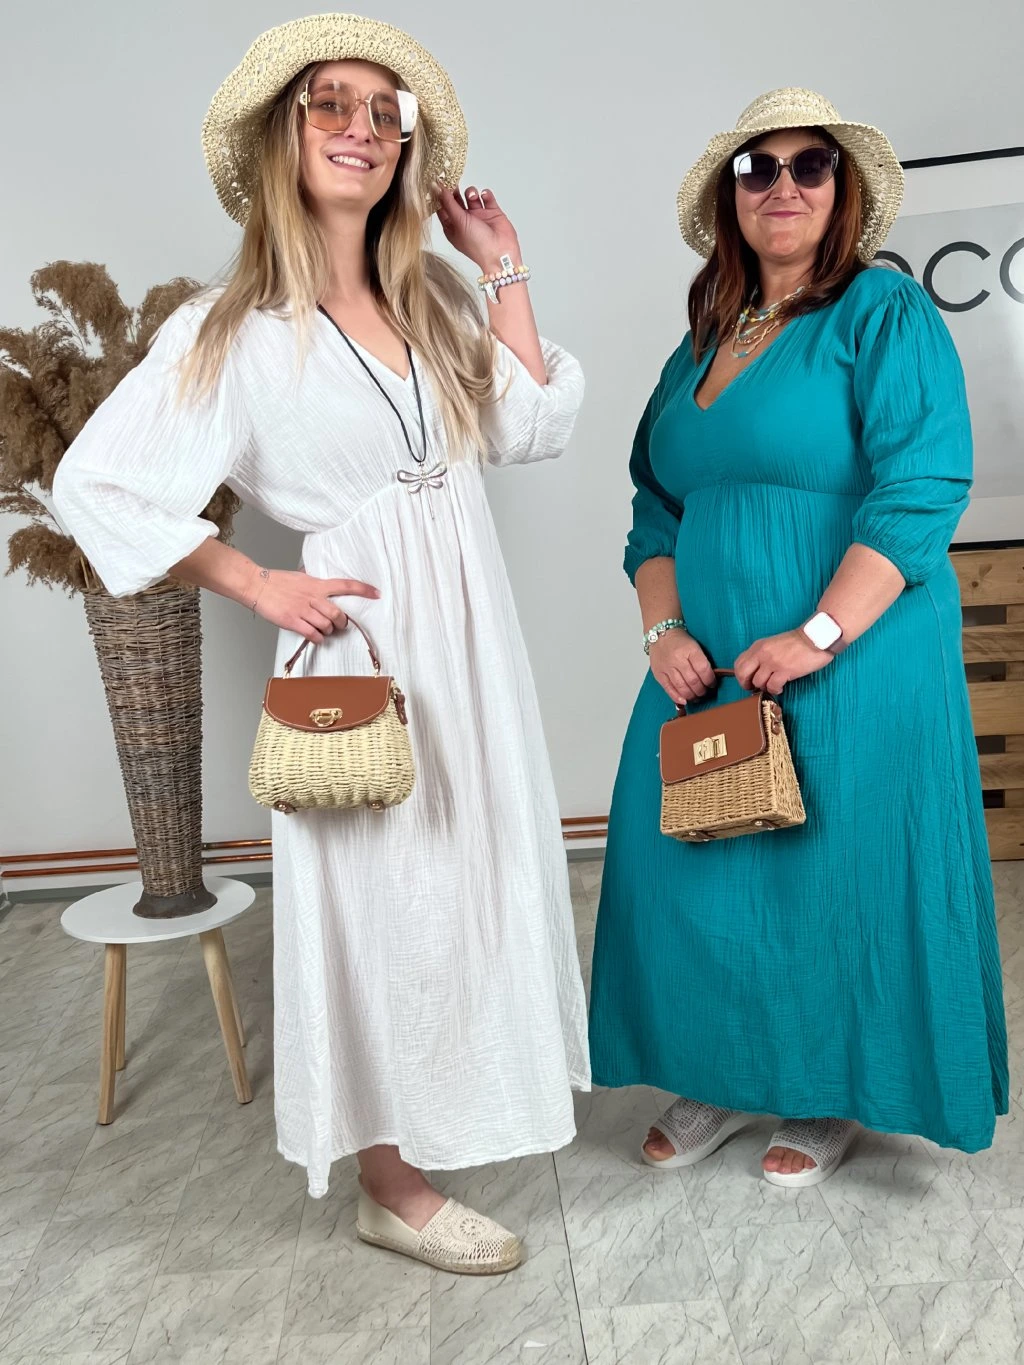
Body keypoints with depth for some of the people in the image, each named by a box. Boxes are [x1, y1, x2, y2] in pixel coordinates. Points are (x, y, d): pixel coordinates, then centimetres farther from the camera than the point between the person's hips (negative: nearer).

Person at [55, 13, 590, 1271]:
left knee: (478, 866, 17)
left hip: (471, 624, 6)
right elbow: (94, 482, -9)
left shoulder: (433, 297, 8)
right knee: (378, 892, 4)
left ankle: (470, 1082, 43)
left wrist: (505, 277, 2)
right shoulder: (234, 330, -9)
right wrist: (259, 587, -10)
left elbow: (534, 430, 4)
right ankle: (390, 1184, 25)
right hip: (363, 636, -6)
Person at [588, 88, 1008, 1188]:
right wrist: (663, 628, -1)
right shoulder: (701, 346, 16)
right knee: (684, 866, 7)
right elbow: (657, 507, 14)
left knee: (837, 869, 3)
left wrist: (820, 635, -22)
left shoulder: (885, 315, -3)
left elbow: (921, 488, -14)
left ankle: (833, 1096, 28)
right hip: (708, 671, 6)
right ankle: (722, 1078, 29)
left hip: (856, 666, -5)